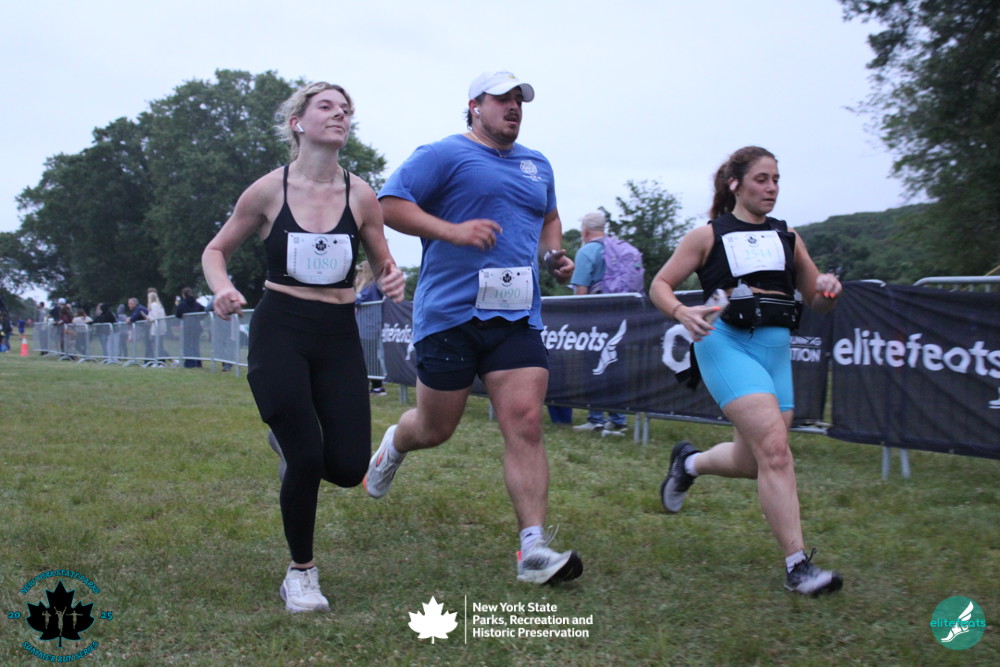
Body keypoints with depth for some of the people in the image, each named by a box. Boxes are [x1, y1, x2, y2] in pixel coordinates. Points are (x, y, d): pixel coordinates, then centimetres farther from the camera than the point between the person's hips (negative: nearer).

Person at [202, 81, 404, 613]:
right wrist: (222, 289, -12)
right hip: (279, 333, -2)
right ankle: (300, 574, 15)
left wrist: (391, 281, -12)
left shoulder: (360, 195, 0)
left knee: (348, 468, -3)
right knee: (307, 458, -10)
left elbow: (383, 264, 12)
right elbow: (215, 251, 9)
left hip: (339, 335, 3)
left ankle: (287, 442, 34)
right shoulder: (269, 190, -3)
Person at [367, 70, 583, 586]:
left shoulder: (537, 165, 19)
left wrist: (553, 255, 16)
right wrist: (453, 230, -20)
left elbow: (549, 216, 37)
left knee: (525, 423, -10)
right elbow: (389, 204, -9)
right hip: (449, 312, -4)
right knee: (434, 430, 8)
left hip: (517, 316, 4)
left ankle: (534, 549, -9)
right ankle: (394, 444, 45)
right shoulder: (444, 155, -2)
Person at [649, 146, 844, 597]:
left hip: (776, 348, 6)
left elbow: (816, 302, 19)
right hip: (726, 342, -6)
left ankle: (690, 462, 42)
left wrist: (827, 291, -5)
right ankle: (797, 565, -14)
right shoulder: (708, 236, 3)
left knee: (751, 462, 10)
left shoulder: (787, 238, 15)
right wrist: (682, 313, -17)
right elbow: (660, 285, 3)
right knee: (774, 448, -20)